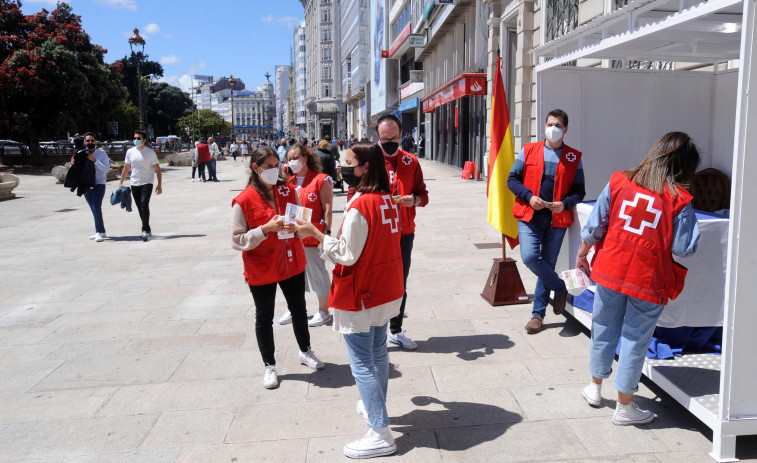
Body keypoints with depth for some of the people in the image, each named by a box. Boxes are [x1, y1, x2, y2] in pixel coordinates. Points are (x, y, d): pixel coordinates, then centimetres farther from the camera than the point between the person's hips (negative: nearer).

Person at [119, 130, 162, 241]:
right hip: (134, 184, 5)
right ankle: (147, 230, 20)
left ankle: (145, 231, -16)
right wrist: (121, 182, 10)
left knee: (144, 204, -19)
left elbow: (158, 170, -2)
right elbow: (126, 168, 15)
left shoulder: (150, 152, -4)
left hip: (147, 183, -4)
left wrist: (159, 185, -8)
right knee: (140, 208, 8)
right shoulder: (130, 152, 7)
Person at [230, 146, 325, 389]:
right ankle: (269, 366, 28)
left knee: (299, 310, 18)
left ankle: (305, 351, 41)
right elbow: (237, 240, -14)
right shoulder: (244, 201, -14)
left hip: (292, 264, 4)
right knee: (264, 317, 10)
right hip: (261, 270, -4)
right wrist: (265, 229, -27)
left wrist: (296, 227, -13)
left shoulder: (289, 191, 0)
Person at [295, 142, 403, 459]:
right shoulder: (388, 201, 2)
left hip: (360, 297, -9)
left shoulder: (359, 207, -24)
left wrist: (314, 233, -14)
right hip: (386, 291, 9)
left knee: (361, 364, 0)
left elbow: (347, 255, -21)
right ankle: (376, 408, 41)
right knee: (377, 352, 23)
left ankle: (380, 435, 7)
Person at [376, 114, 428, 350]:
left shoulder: (411, 161, 5)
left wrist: (414, 200, -14)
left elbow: (423, 194, 7)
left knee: (400, 284, 13)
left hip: (404, 233, 3)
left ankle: (396, 331, 27)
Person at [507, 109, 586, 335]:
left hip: (557, 219, 0)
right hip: (529, 217, 0)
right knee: (529, 257, -18)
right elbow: (512, 179, 5)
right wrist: (529, 197, -12)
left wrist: (564, 203, -13)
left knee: (547, 264, 5)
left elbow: (579, 191, 7)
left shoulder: (574, 157, 6)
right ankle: (560, 288, 11)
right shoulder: (528, 151, 6)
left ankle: (538, 314, 19)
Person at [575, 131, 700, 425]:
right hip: (648, 280, -3)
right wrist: (689, 219, 5)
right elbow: (684, 249, -12)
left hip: (610, 271, 4)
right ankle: (624, 407, 21)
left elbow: (595, 226, 1)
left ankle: (595, 388, 37)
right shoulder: (678, 200, -11)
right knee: (635, 339, 8)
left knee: (604, 329, 20)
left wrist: (582, 254, 14)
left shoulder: (619, 182, -2)